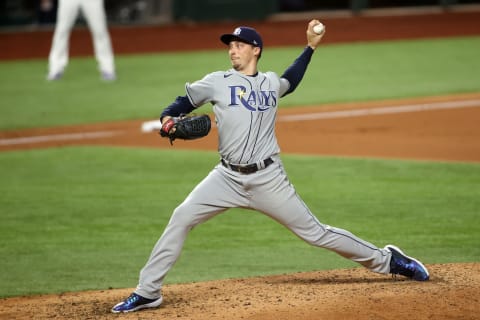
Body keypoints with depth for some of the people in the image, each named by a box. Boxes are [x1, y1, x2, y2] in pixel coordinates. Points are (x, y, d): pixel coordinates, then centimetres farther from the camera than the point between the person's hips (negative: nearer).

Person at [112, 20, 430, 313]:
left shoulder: (271, 83, 10)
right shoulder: (217, 82, 3)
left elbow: (290, 82, 34)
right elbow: (184, 102, 9)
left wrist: (311, 47, 31)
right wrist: (168, 119, -13)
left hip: (268, 179, 0)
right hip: (227, 178, 0)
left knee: (314, 231, 1)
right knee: (181, 218, -14)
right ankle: (147, 292, -6)